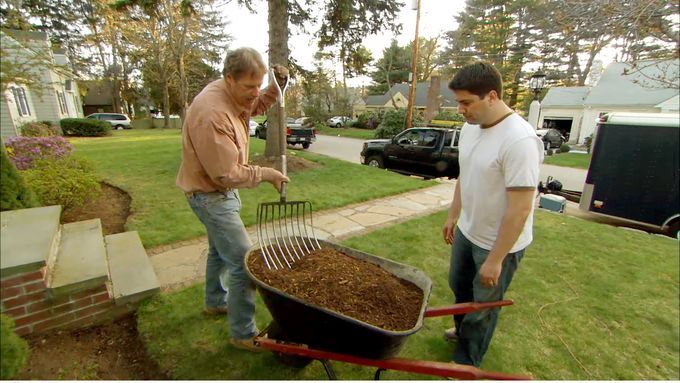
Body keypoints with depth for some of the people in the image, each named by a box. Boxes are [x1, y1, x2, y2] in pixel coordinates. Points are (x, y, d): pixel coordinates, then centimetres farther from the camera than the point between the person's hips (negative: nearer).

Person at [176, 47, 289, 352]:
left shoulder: (235, 93, -2)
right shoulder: (211, 113, -31)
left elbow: (258, 105, 19)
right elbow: (227, 174, -29)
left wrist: (277, 85, 1)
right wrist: (266, 174, -16)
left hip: (222, 190, 10)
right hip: (210, 195, -10)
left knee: (220, 250, 25)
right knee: (244, 262, -6)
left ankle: (215, 302, 49)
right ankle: (243, 334, 12)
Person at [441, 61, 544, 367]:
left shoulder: (519, 140, -28)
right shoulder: (470, 127, -3)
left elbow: (520, 210, -27)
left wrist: (495, 260, -21)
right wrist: (453, 216, 14)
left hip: (500, 243, -7)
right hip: (467, 231, 8)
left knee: (483, 305, 13)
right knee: (459, 285, 26)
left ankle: (465, 364, 37)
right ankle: (463, 330, 55)